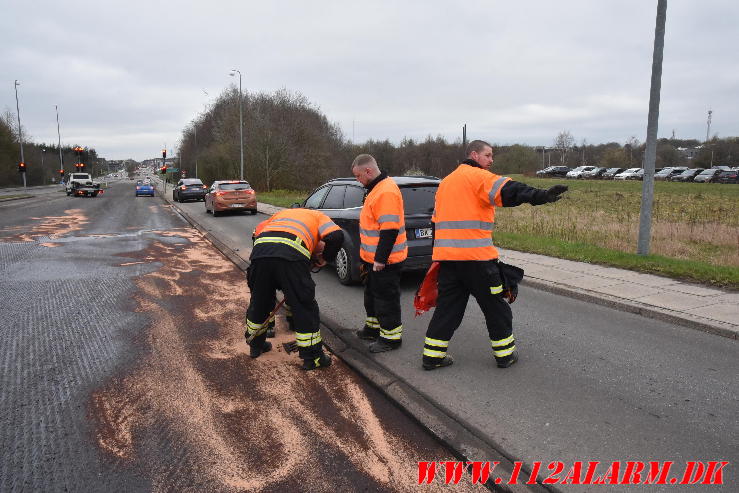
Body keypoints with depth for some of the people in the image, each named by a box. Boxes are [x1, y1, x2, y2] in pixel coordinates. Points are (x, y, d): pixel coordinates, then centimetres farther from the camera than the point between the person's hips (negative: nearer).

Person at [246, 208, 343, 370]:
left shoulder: (282, 213, 42)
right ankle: (313, 358, 15)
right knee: (304, 307, 7)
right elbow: (336, 236, 7)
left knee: (259, 302, 23)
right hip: (292, 255, -5)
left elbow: (258, 231, 32)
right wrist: (326, 258, 22)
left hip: (260, 251, 5)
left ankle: (256, 345, 40)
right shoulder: (318, 216, 28)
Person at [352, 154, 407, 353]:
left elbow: (389, 230, -27)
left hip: (384, 261, -11)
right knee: (372, 294, 22)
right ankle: (373, 328, 38)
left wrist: (380, 259, -25)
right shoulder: (376, 189, 12)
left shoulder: (386, 192, -22)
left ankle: (391, 337, 13)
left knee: (386, 298, 1)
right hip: (374, 258, 11)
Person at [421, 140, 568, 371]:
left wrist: (440, 253, 29)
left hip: (446, 255, 7)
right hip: (476, 256, -7)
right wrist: (541, 196, -36)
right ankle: (505, 353, 20)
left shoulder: (446, 181, 20)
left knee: (447, 306, 13)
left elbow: (437, 220, 24)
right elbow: (508, 191, -24)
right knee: (494, 306, 8)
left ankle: (432, 355, 14)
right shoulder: (478, 176, -5)